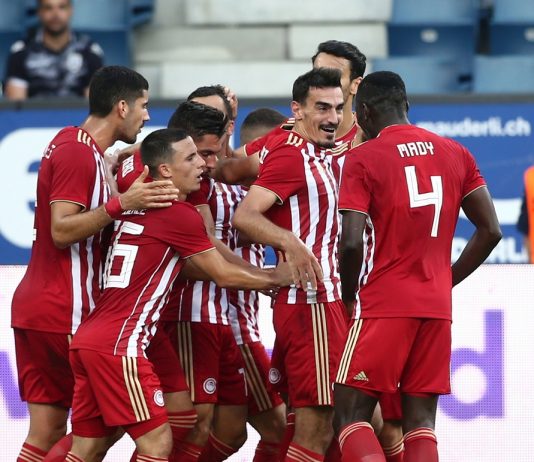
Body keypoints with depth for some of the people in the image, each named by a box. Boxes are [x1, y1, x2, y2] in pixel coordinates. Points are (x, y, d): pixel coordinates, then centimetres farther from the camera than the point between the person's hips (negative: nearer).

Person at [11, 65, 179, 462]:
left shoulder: (71, 143, 15)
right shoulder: (80, 153, -14)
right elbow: (62, 230, -21)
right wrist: (122, 204, -29)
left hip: (34, 309, 9)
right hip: (65, 312, -9)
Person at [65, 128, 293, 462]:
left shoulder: (139, 205, 18)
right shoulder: (180, 214, -8)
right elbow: (224, 275, -2)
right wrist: (277, 278, 13)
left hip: (89, 338, 9)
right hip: (118, 344, -9)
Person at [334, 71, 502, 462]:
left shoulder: (363, 159, -6)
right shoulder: (456, 154, 9)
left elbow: (352, 243, -14)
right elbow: (490, 231, 7)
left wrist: (348, 296, 2)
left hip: (384, 305, -5)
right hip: (437, 306, 5)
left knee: (351, 413, 0)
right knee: (420, 420, 8)